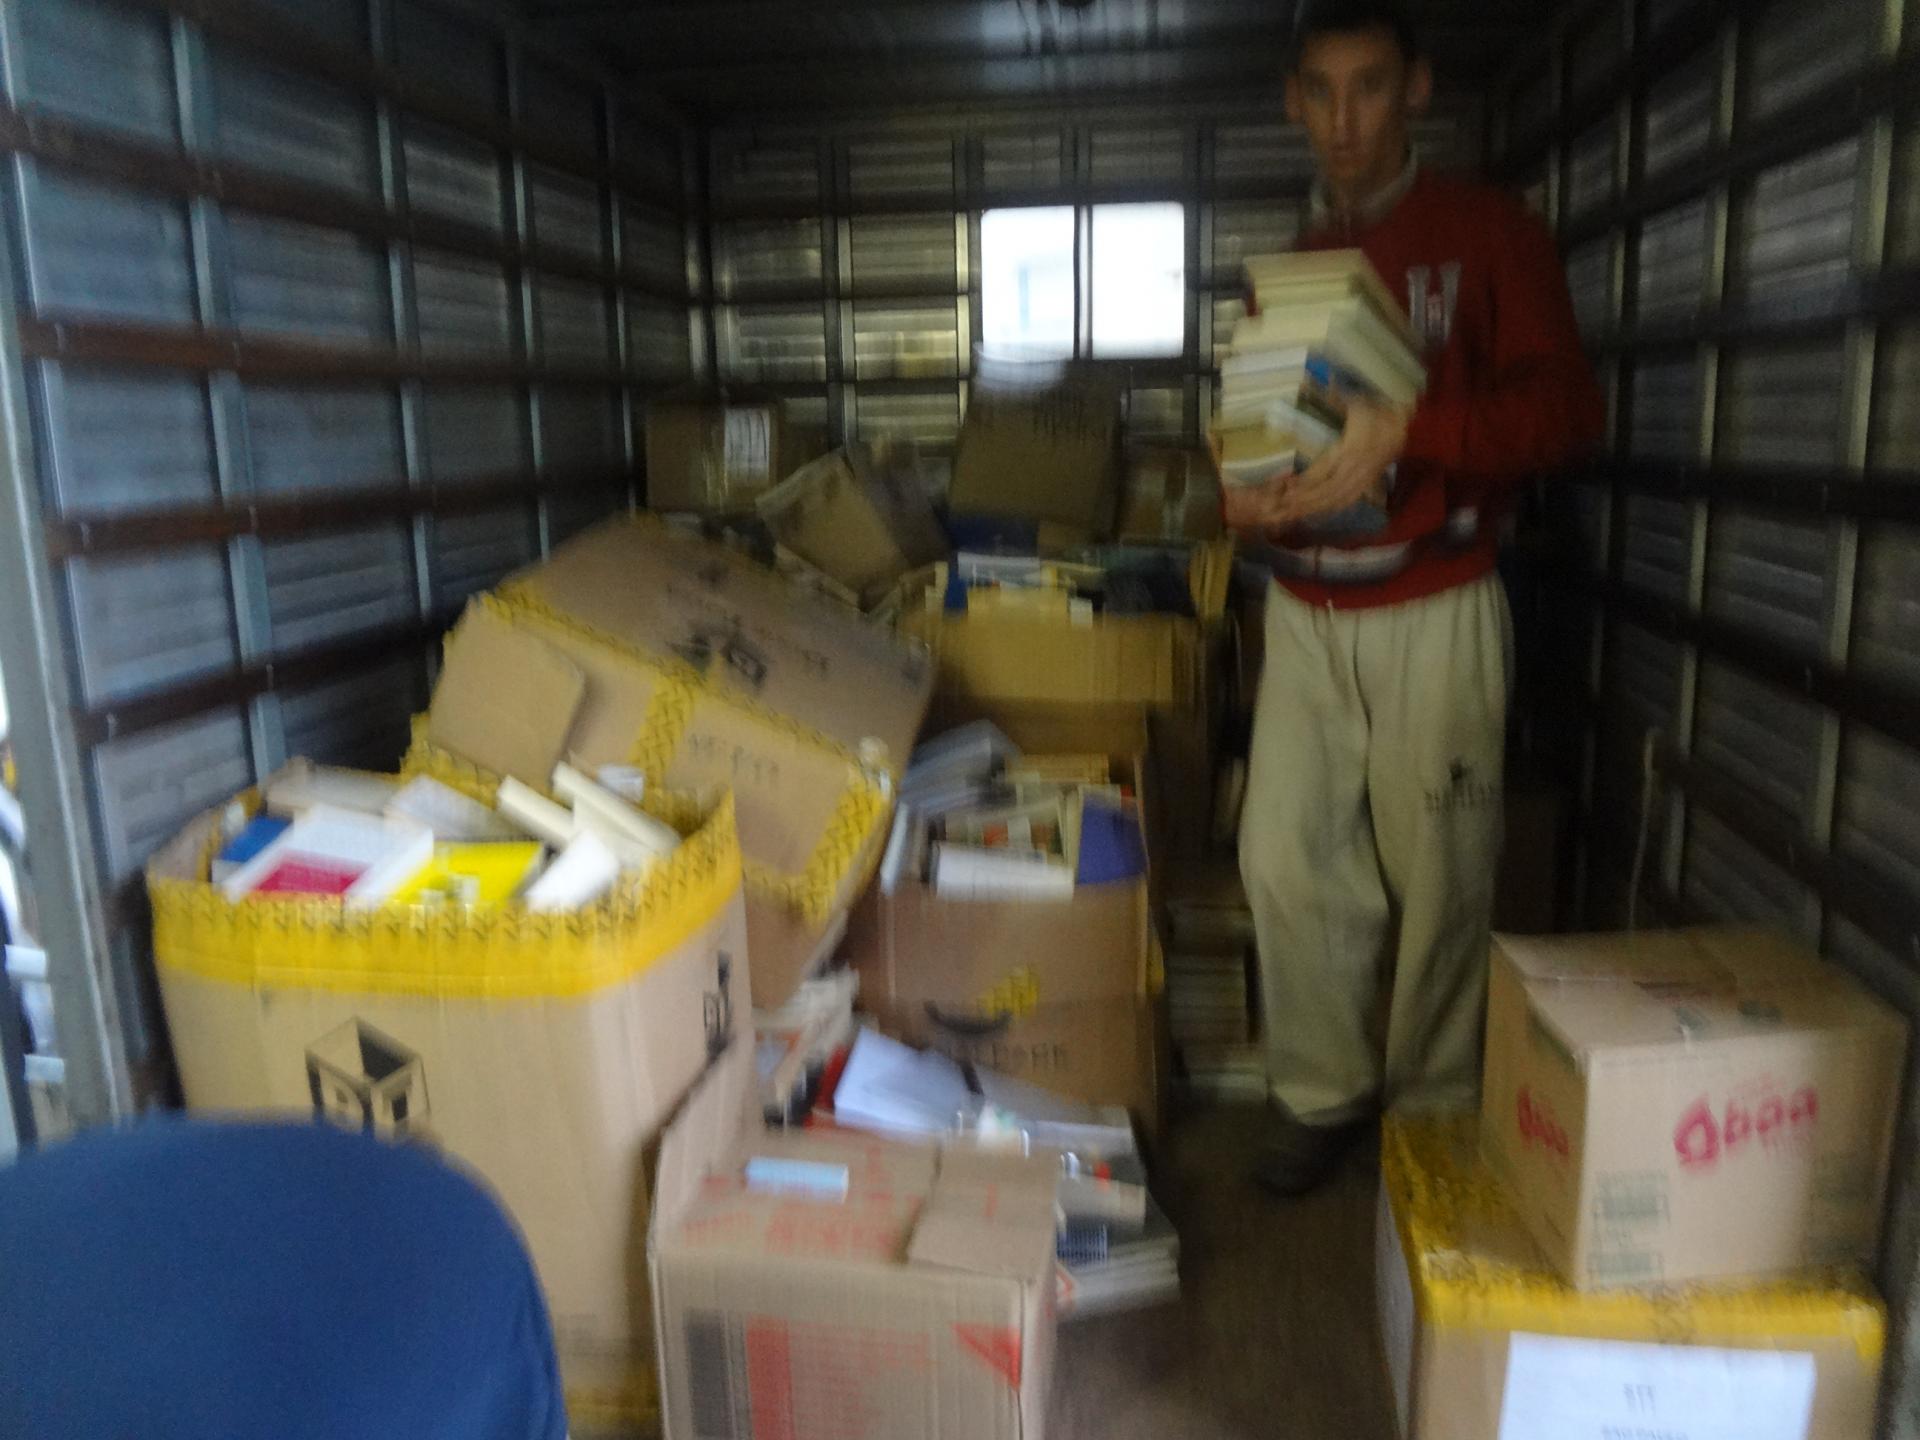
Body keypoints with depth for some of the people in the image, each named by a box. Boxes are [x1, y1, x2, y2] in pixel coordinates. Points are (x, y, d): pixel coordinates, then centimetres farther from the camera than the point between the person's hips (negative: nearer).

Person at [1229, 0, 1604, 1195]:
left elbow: (1565, 407, -10)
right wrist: (1247, 494, -4)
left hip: (1434, 613, -4)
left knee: (1436, 872, 1)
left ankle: (1435, 1111, 21)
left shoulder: (1489, 233, 1)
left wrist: (1406, 432, -26)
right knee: (1284, 854, 1)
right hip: (1305, 613, 4)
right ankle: (1323, 1094, 18)